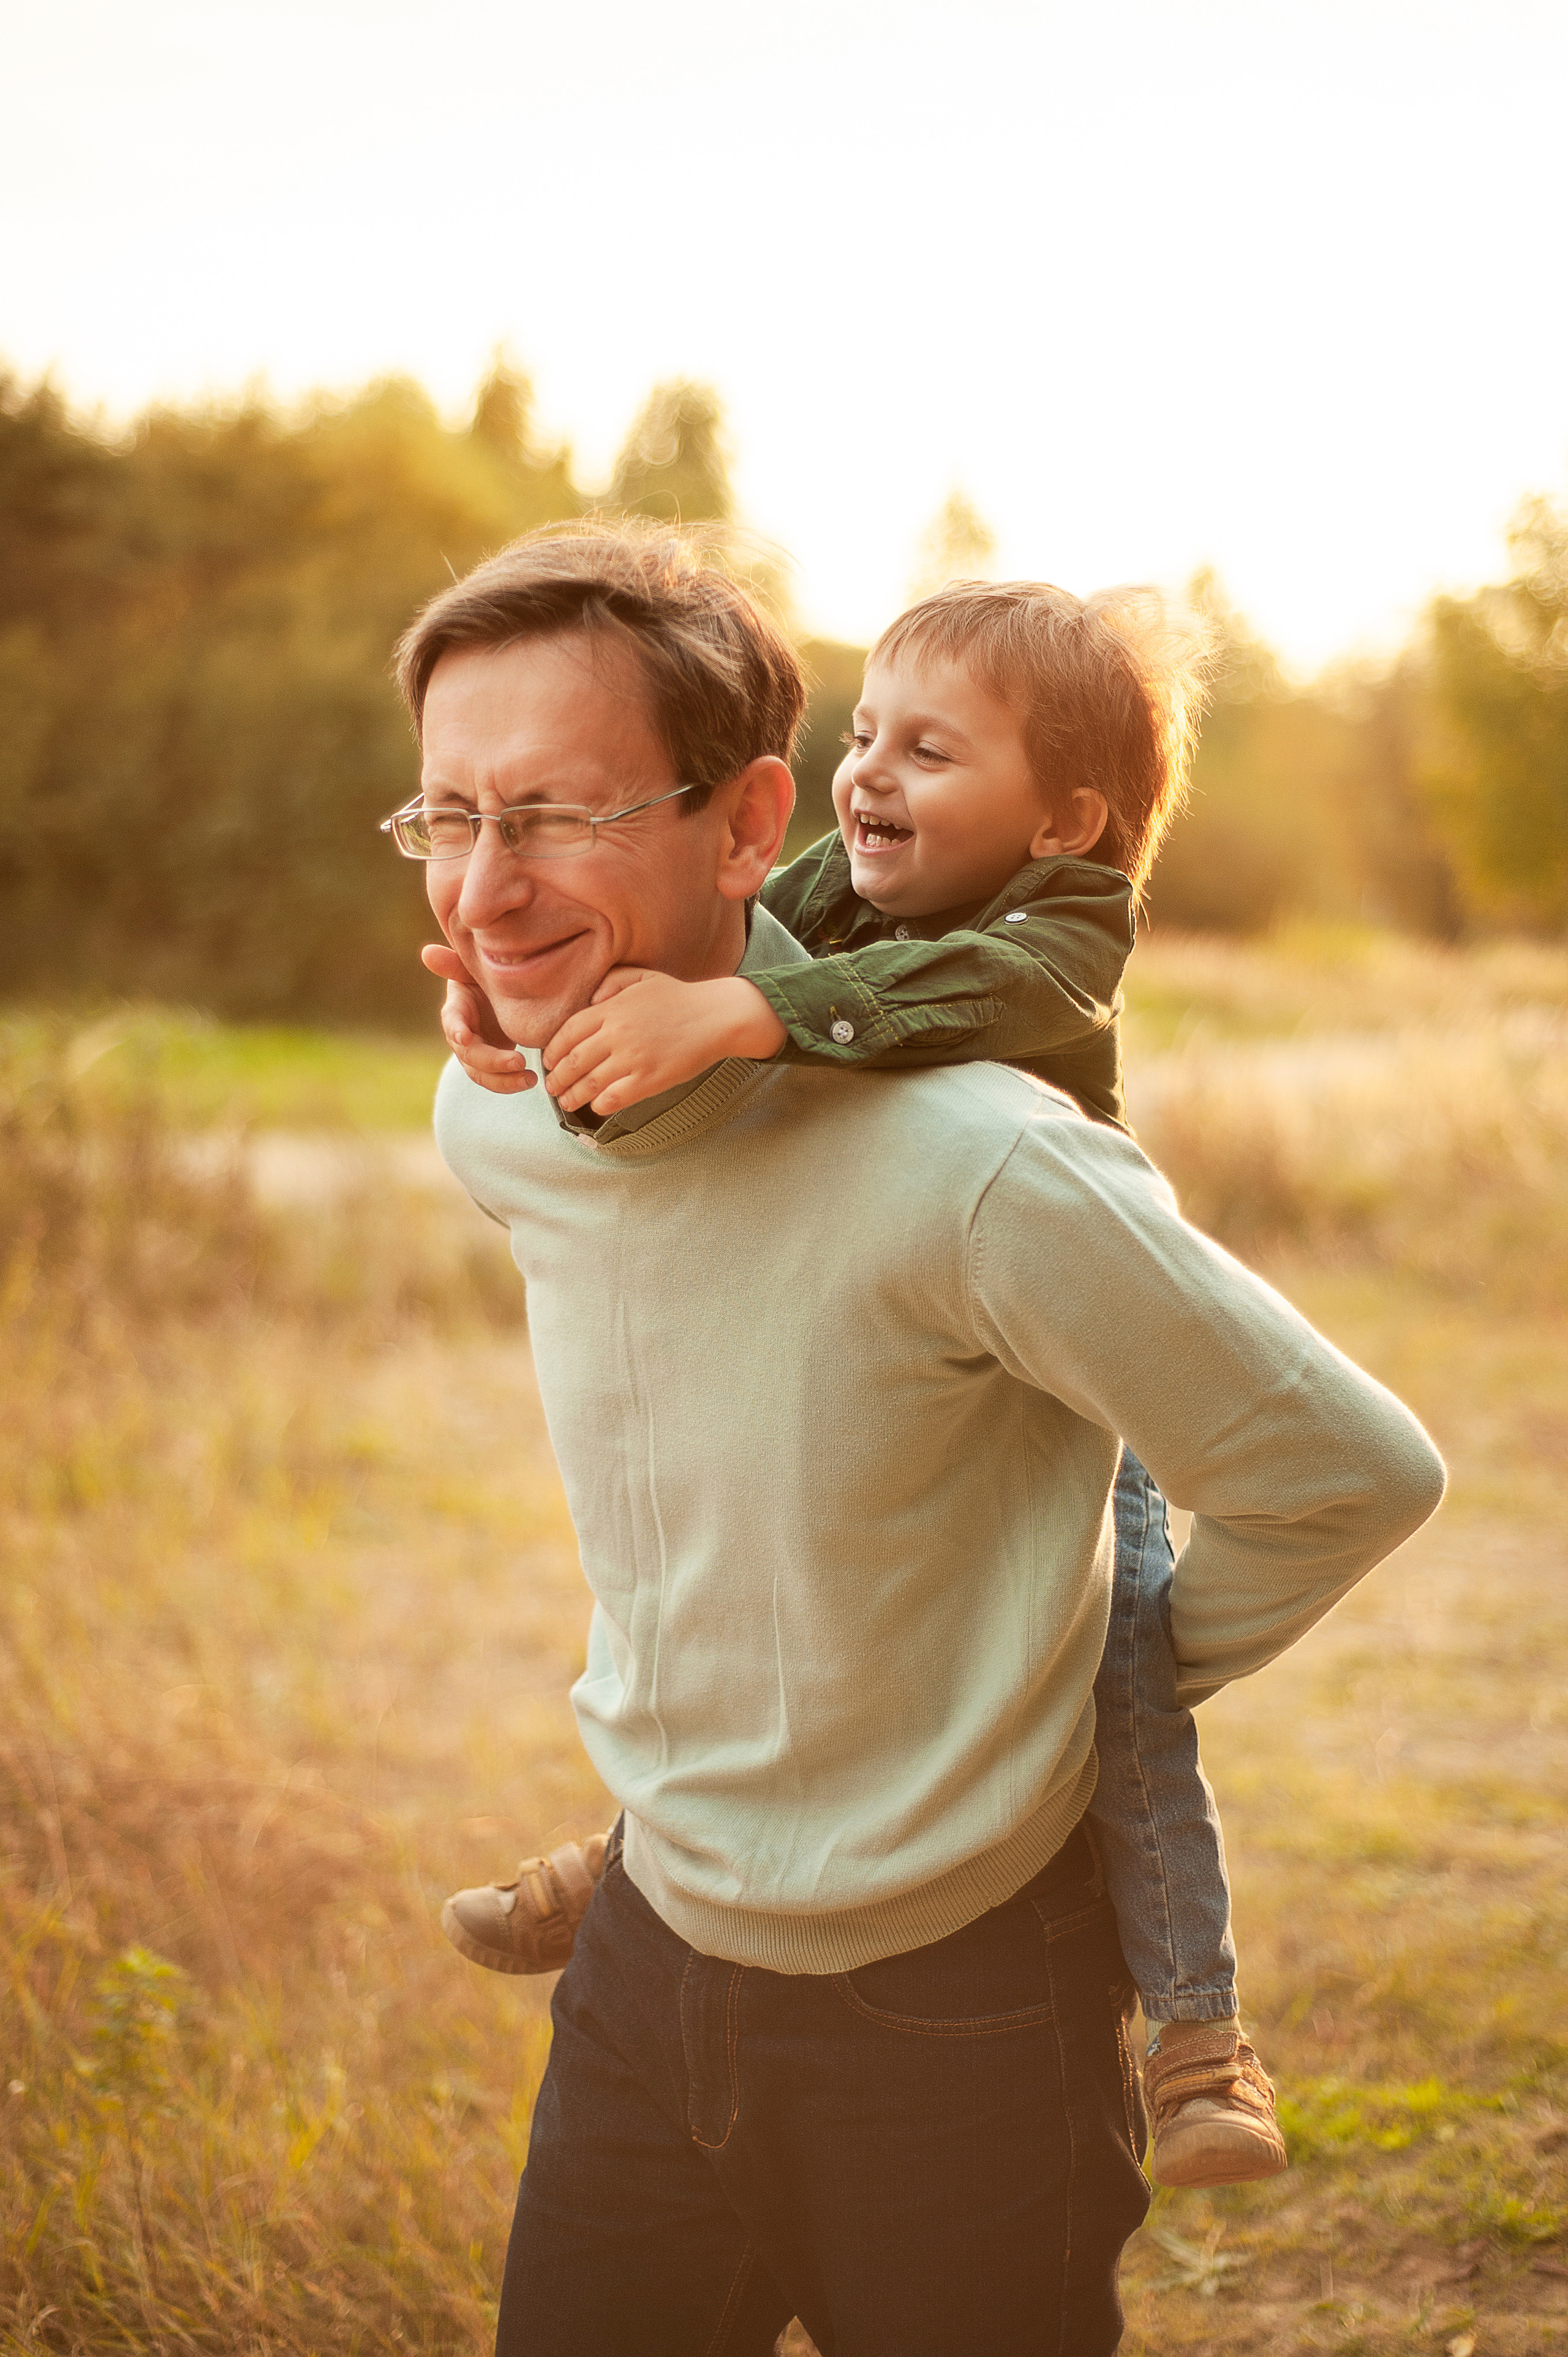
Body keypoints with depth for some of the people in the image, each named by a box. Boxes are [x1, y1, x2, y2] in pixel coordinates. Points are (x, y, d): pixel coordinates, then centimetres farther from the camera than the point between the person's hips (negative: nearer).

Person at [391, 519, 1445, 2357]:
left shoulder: (980, 1172, -28)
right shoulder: (490, 1131, -7)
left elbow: (1345, 1476, -14)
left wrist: (1127, 1674, 0)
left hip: (960, 2017, -5)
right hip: (649, 1965, 5)